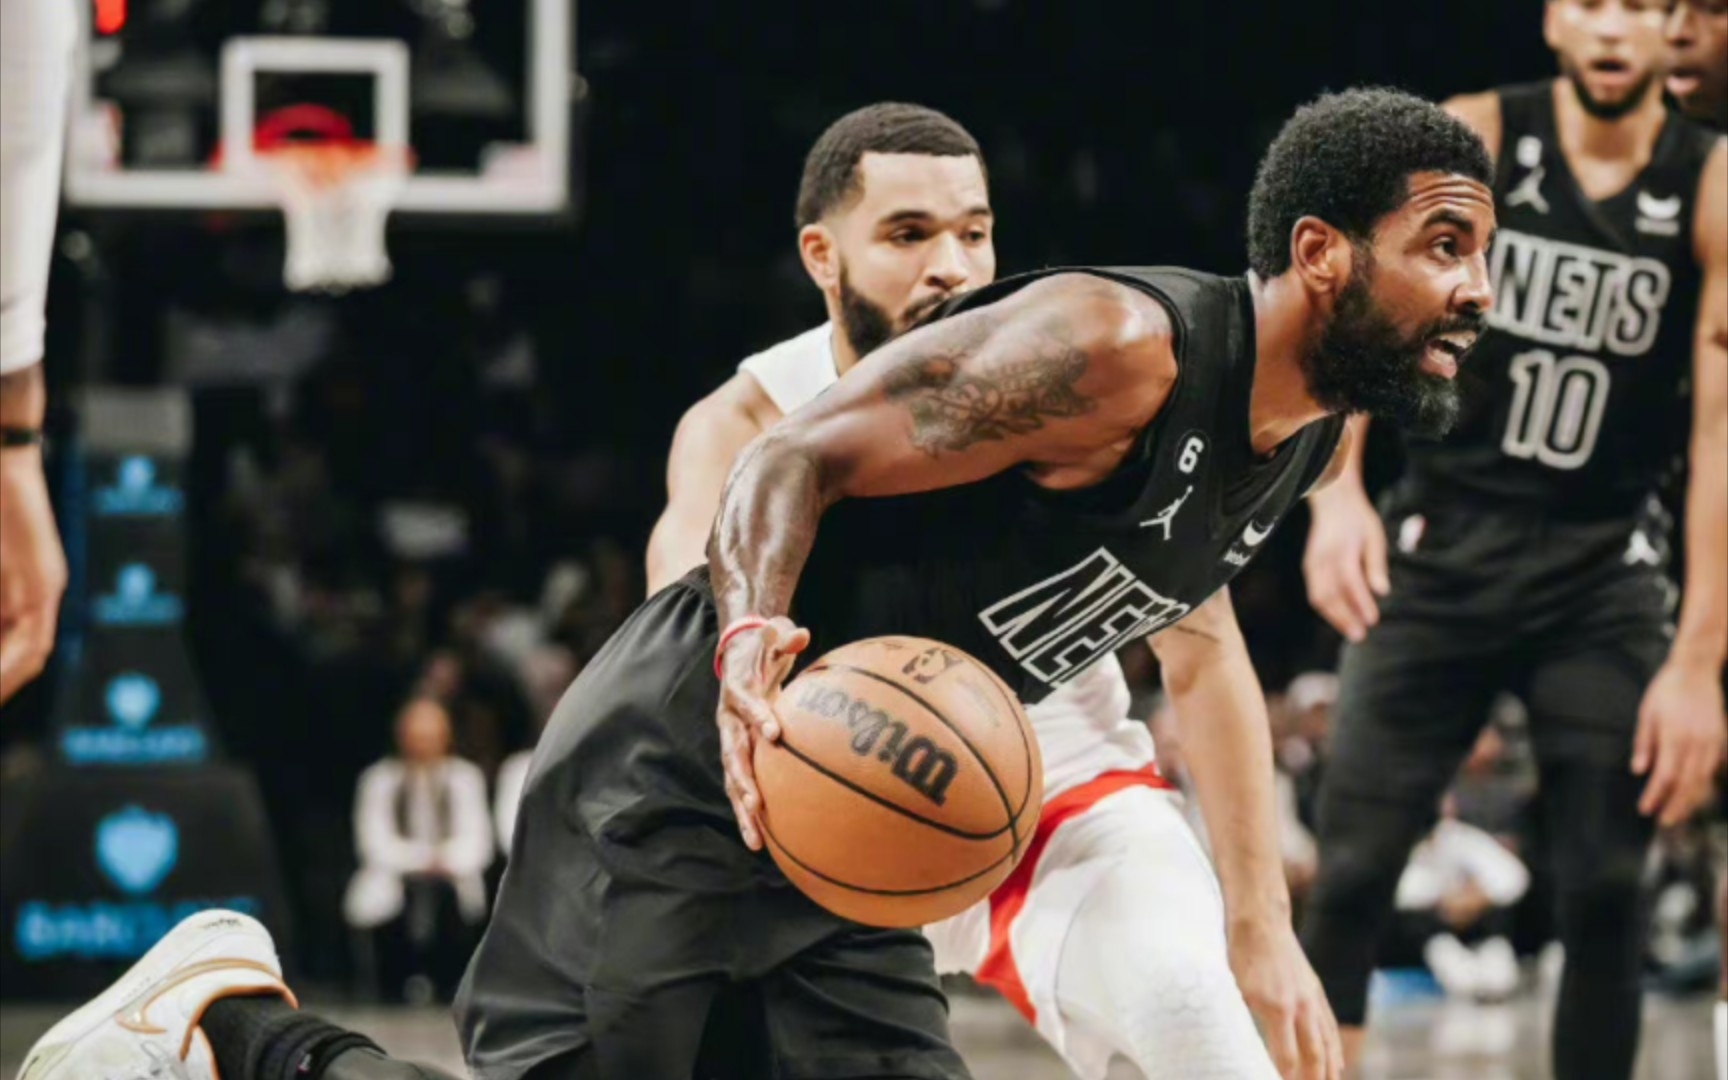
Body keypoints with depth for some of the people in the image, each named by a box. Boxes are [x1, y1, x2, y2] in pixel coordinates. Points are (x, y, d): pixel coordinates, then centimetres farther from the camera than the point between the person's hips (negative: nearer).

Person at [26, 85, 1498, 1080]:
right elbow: (795, 460, -19)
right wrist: (752, 644, -39)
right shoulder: (1113, 350, -21)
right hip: (685, 769, -9)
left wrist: (1263, 925, 24)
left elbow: (1197, 633, 26)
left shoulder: (1306, 438, 8)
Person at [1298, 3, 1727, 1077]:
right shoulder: (1469, 141, -7)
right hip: (1443, 546, 0)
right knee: (1355, 868, -4)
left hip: (1602, 569, 0)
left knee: (1605, 889, -3)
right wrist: (1337, 491, -33)